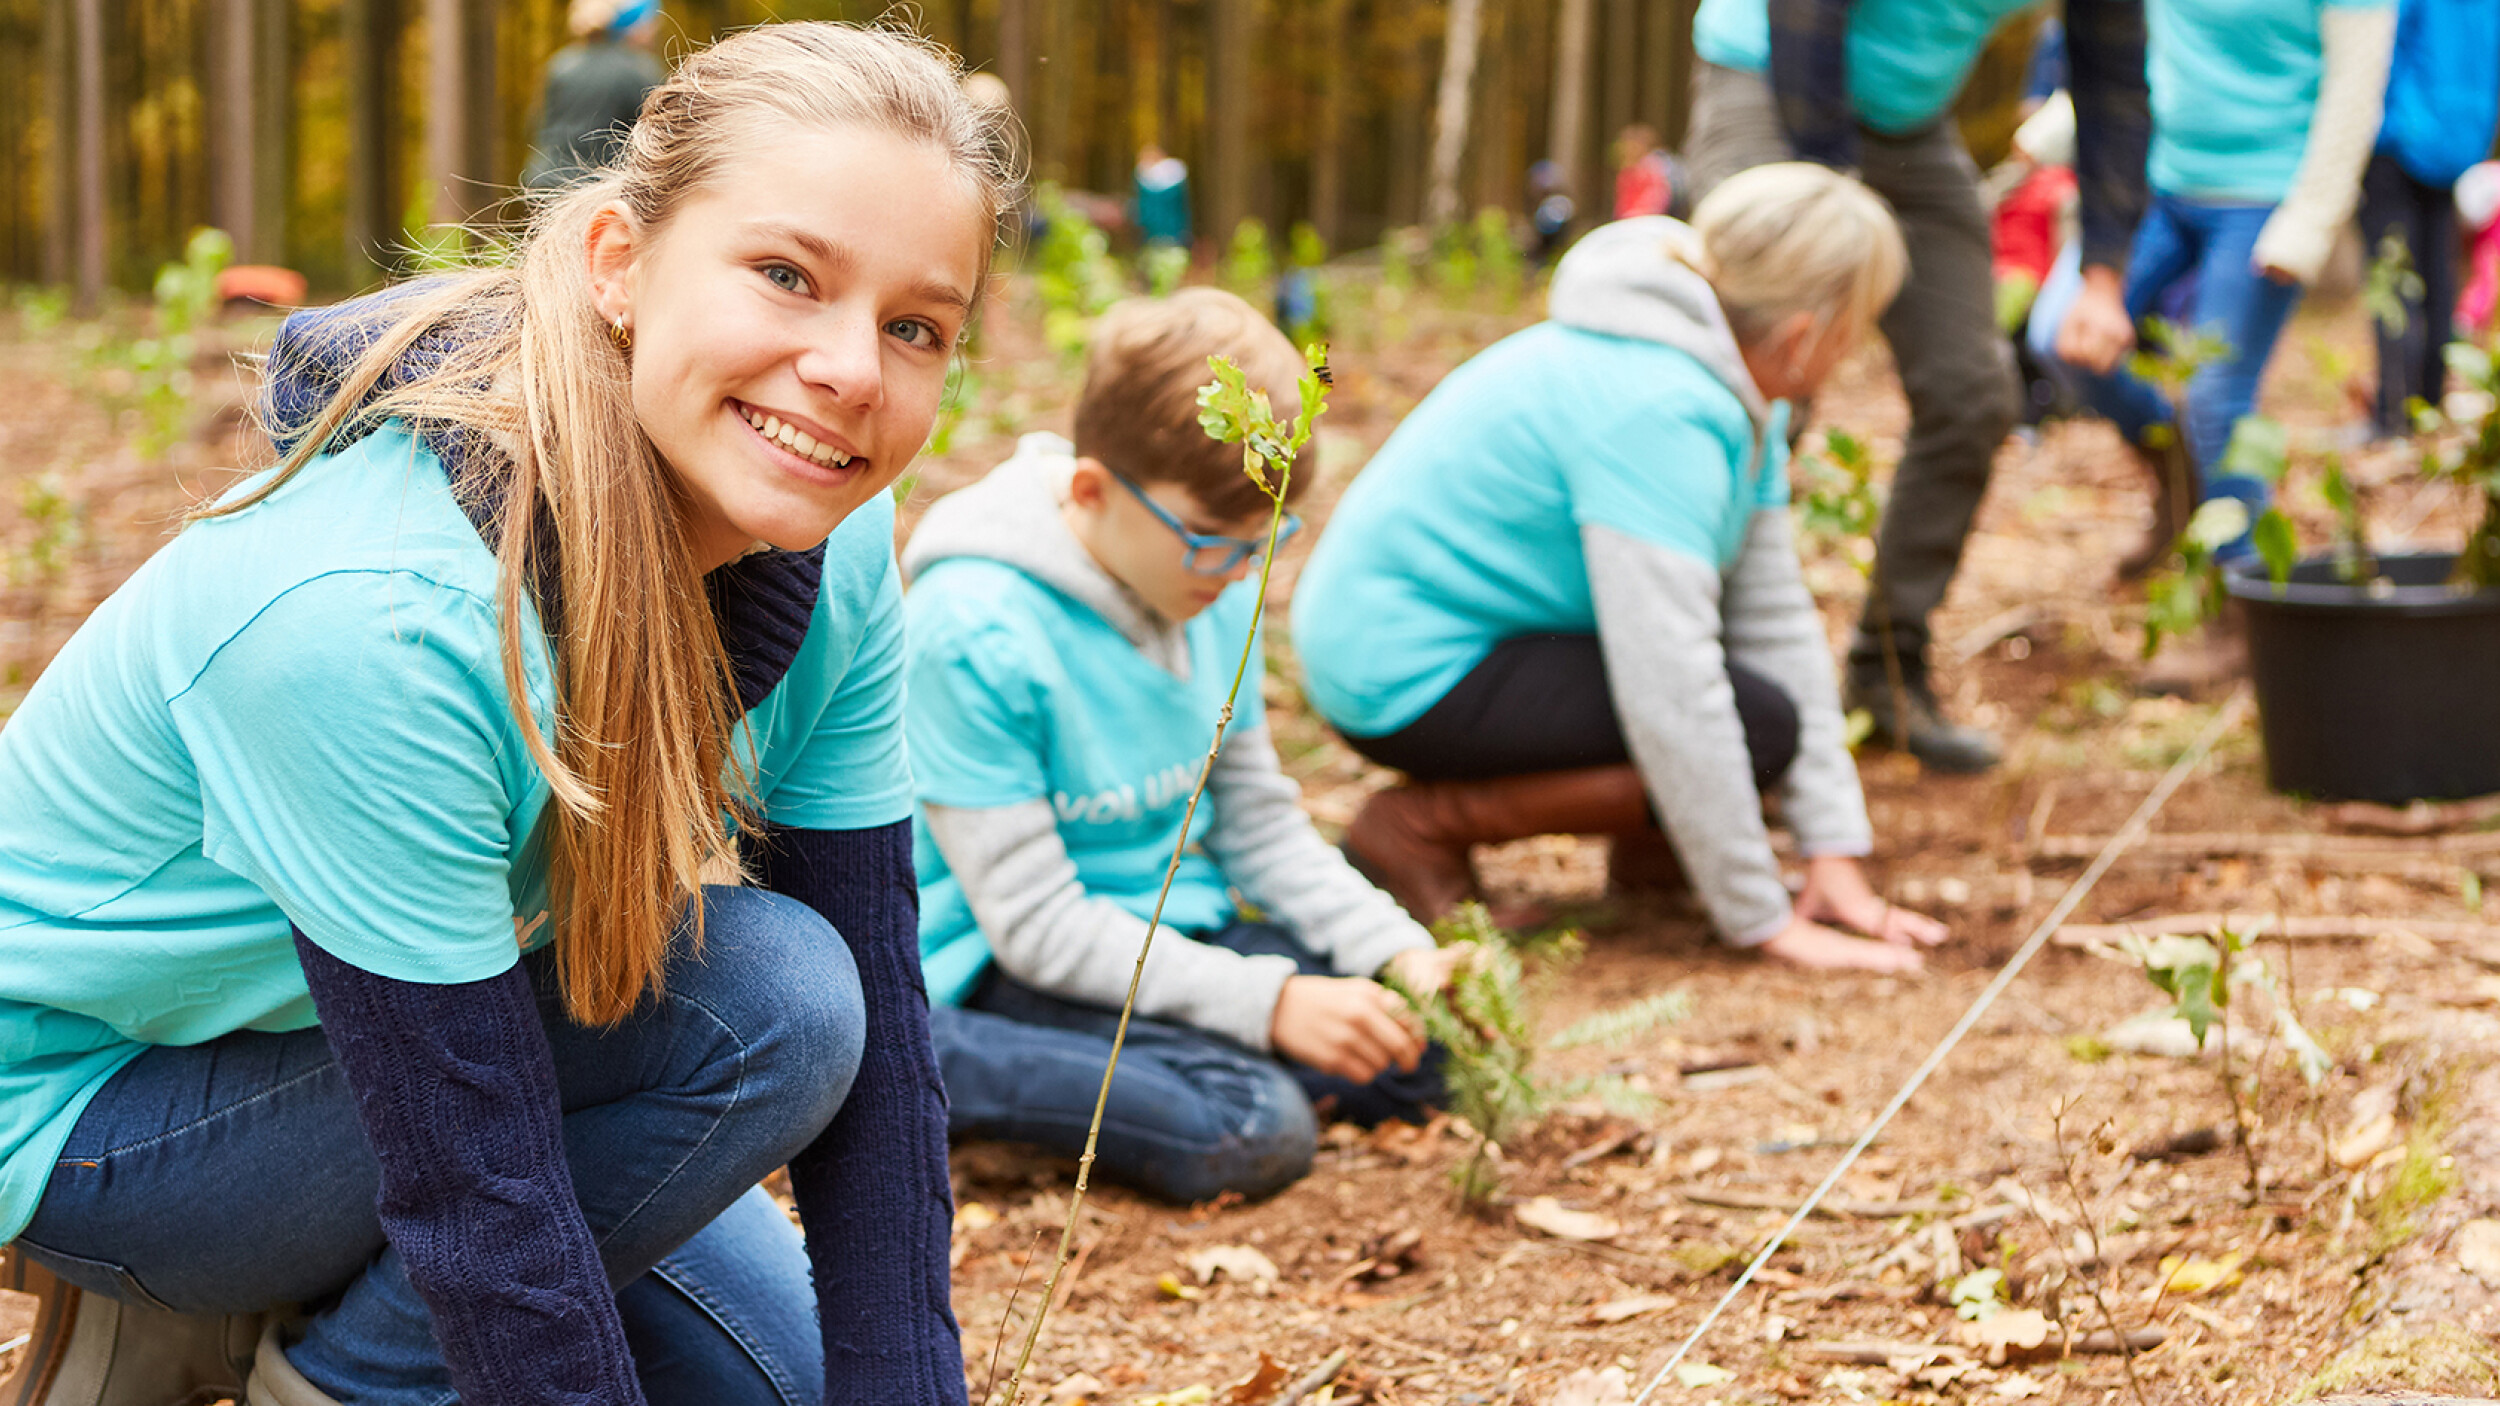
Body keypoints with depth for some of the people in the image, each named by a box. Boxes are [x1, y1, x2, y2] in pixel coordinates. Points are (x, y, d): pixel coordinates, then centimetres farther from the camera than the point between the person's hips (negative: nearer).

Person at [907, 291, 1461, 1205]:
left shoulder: (1215, 592, 1)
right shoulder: (973, 631, -23)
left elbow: (1258, 821, 10)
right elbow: (1036, 924, -22)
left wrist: (1399, 952, -6)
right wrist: (1268, 1002, -26)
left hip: (1173, 928, 8)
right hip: (1003, 963, -8)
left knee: (1422, 1059, -9)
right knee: (1253, 1130, -29)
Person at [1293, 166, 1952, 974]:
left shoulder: (1740, 393, 4)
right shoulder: (1656, 412, -26)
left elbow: (1775, 616, 4)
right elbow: (1670, 692, -29)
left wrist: (1835, 854, -2)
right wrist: (1764, 922, -24)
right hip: (1406, 674, -10)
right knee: (1759, 725, -19)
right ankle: (1420, 826, -12)